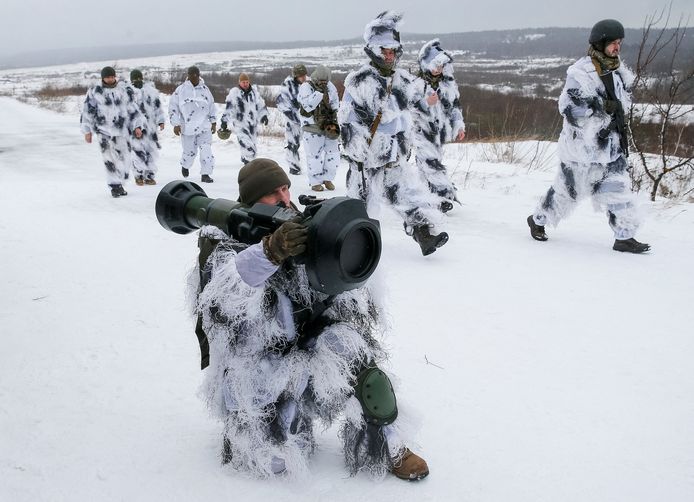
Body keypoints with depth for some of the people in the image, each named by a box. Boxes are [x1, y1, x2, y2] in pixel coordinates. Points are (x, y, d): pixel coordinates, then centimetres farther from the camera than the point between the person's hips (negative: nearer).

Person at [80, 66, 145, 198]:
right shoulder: (94, 91, 3)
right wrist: (87, 130, 6)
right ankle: (115, 186, 1)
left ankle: (119, 185, 20)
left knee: (124, 158, 3)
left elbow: (133, 109, 11)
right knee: (110, 159, -7)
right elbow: (87, 111, 7)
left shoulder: (125, 90, 7)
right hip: (104, 131, -2)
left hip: (123, 130, 2)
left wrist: (137, 126, 4)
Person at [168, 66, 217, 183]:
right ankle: (185, 166, 40)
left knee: (206, 150, -10)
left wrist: (213, 122, 16)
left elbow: (212, 106, 17)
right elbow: (173, 107, -1)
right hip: (187, 127, -2)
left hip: (204, 126, 2)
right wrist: (176, 124, -5)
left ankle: (205, 174, -2)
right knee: (190, 152, 8)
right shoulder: (181, 90, -4)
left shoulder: (205, 89, 6)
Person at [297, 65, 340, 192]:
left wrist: (333, 122, 9)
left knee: (333, 151, 4)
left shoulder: (330, 87, 7)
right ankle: (315, 182, 8)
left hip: (328, 124, 5)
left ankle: (328, 178, 19)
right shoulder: (306, 87, -9)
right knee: (315, 154, -3)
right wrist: (319, 92, -26)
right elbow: (308, 106, -22)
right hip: (312, 126, -5)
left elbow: (335, 104, 17)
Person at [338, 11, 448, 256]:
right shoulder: (359, 81, -11)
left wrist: (403, 145, 20)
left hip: (393, 158, 5)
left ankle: (424, 234, -6)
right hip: (366, 158, -5)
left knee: (414, 196, -6)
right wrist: (356, 152, -15)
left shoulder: (403, 81, 9)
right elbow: (347, 119, -12)